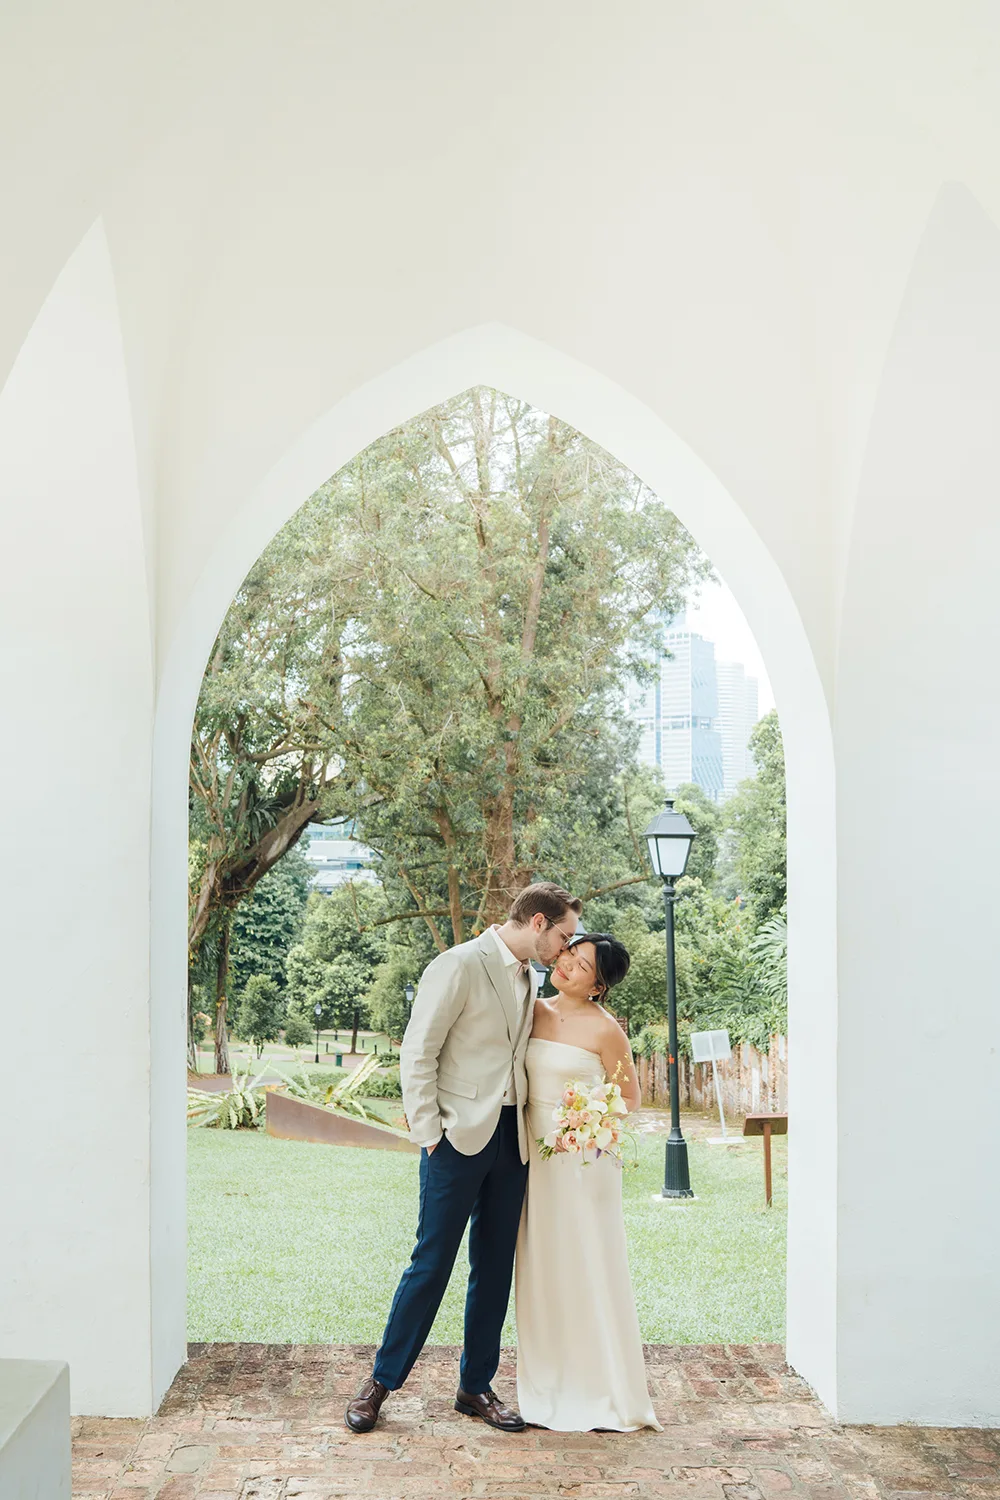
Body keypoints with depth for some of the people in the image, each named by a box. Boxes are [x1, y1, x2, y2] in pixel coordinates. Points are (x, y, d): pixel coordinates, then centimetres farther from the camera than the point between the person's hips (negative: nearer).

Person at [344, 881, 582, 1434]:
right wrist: (429, 1134, -12)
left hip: (511, 1140, 7)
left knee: (496, 1268, 11)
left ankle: (476, 1387, 24)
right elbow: (417, 1053, -12)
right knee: (432, 1263, -1)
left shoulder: (528, 979, 12)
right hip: (460, 1135, -7)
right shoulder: (460, 965, -12)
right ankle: (381, 1381, 15)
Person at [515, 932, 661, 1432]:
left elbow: (630, 1098, -2)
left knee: (588, 1268, 2)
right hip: (535, 1154, 5)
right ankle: (549, 1388, 22)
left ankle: (604, 1393, 16)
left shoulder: (605, 1029, -9)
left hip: (584, 1158, -5)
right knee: (541, 1269, 10)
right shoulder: (534, 1011, 5)